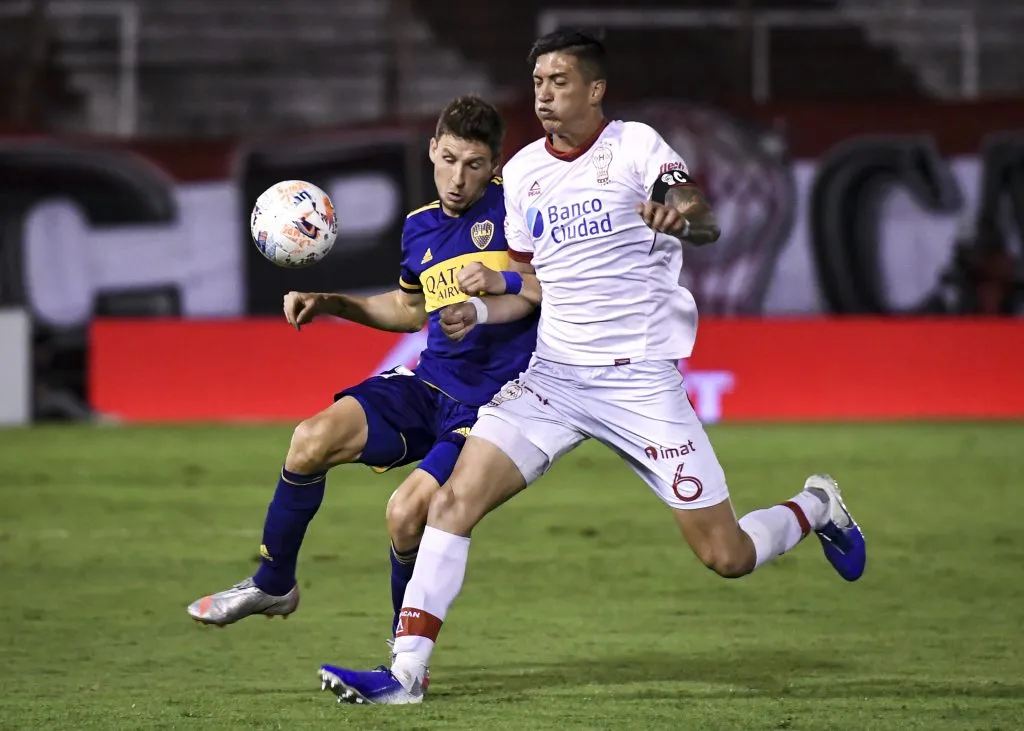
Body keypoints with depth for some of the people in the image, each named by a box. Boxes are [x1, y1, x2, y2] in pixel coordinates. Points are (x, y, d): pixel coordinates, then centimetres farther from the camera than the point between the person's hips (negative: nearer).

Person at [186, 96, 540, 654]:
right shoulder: (419, 228, 11)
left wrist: (499, 283, -26)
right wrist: (331, 303, 17)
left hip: (492, 405, -6)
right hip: (427, 387, 6)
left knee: (407, 512, -22)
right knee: (313, 439, -13)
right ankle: (272, 585, 8)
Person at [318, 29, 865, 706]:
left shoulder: (634, 146, -8)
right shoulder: (522, 172, 8)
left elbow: (706, 222, -24)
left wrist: (681, 217, -48)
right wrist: (480, 309, -3)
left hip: (642, 382, -4)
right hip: (553, 374, 4)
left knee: (726, 556, -2)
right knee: (455, 500, -15)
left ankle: (816, 508, 30)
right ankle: (406, 670, -14)